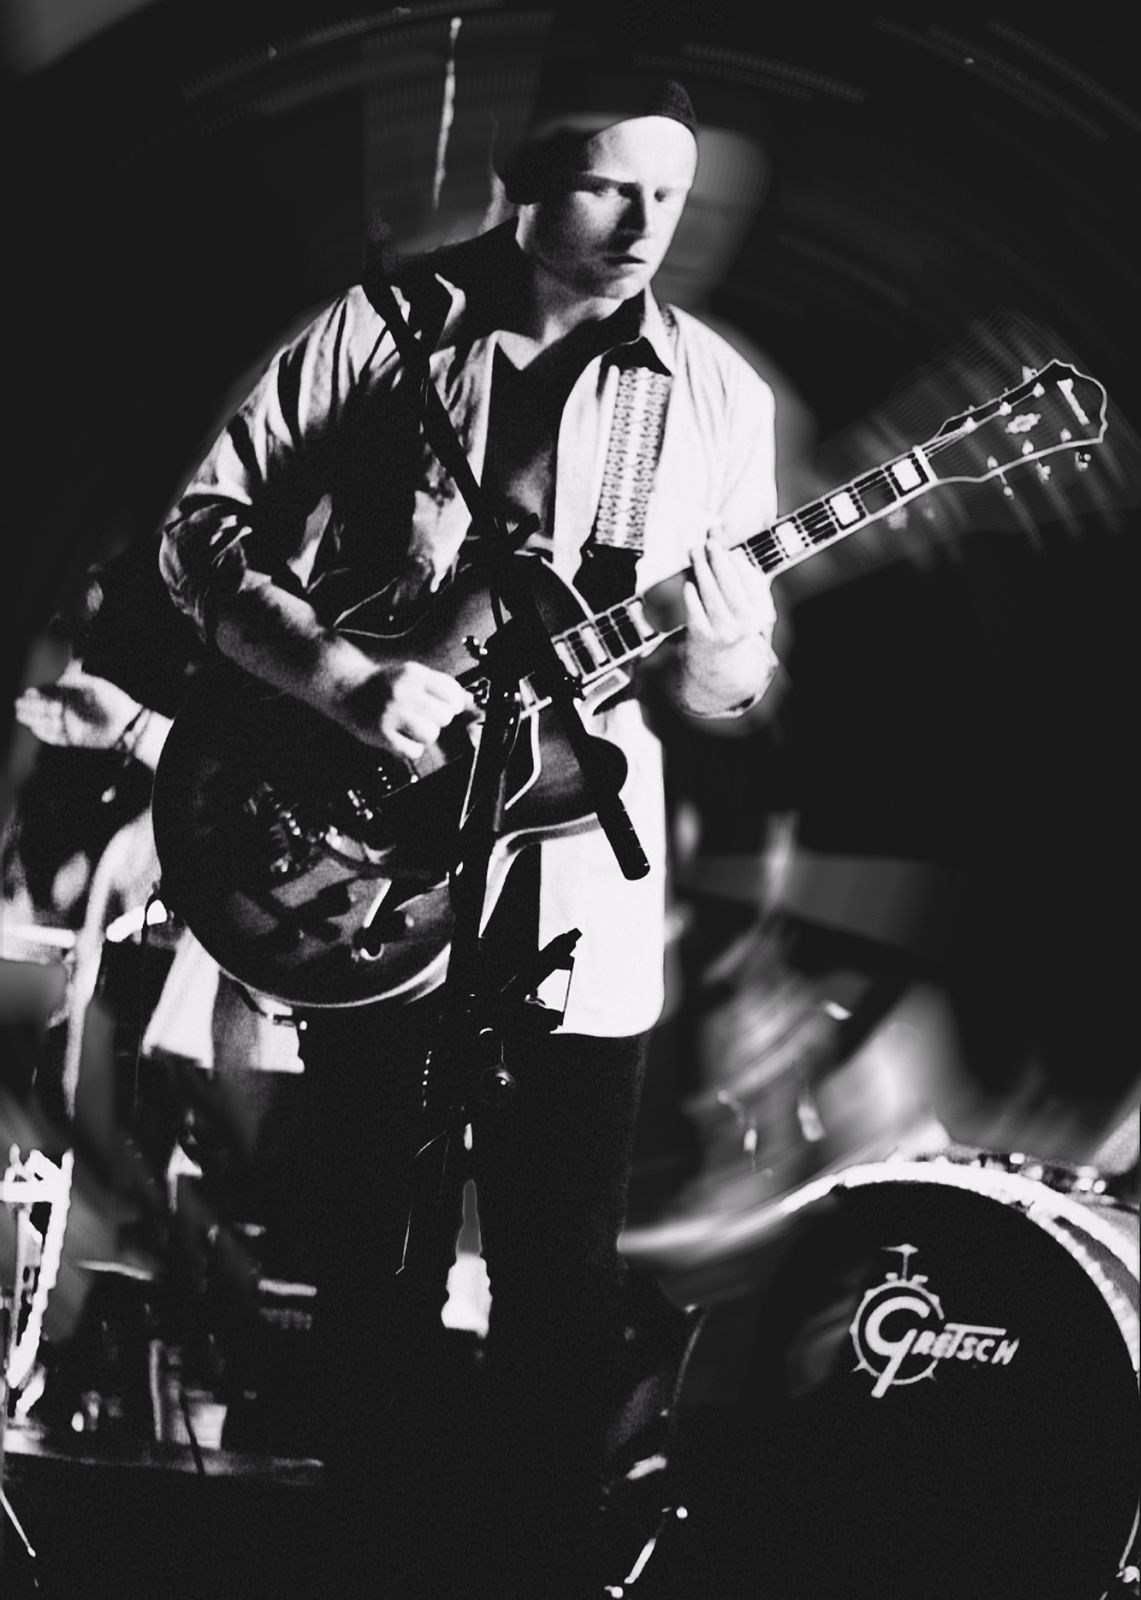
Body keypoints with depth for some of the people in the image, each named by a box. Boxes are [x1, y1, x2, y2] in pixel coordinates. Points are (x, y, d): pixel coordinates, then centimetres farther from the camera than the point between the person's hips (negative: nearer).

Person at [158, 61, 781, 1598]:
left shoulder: (716, 393, 4)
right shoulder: (378, 330, -1)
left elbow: (731, 688, 8)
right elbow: (203, 529, -1)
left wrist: (720, 657, -16)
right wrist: (345, 676, -16)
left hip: (579, 895, 1)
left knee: (564, 1287, 8)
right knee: (374, 1276, 8)